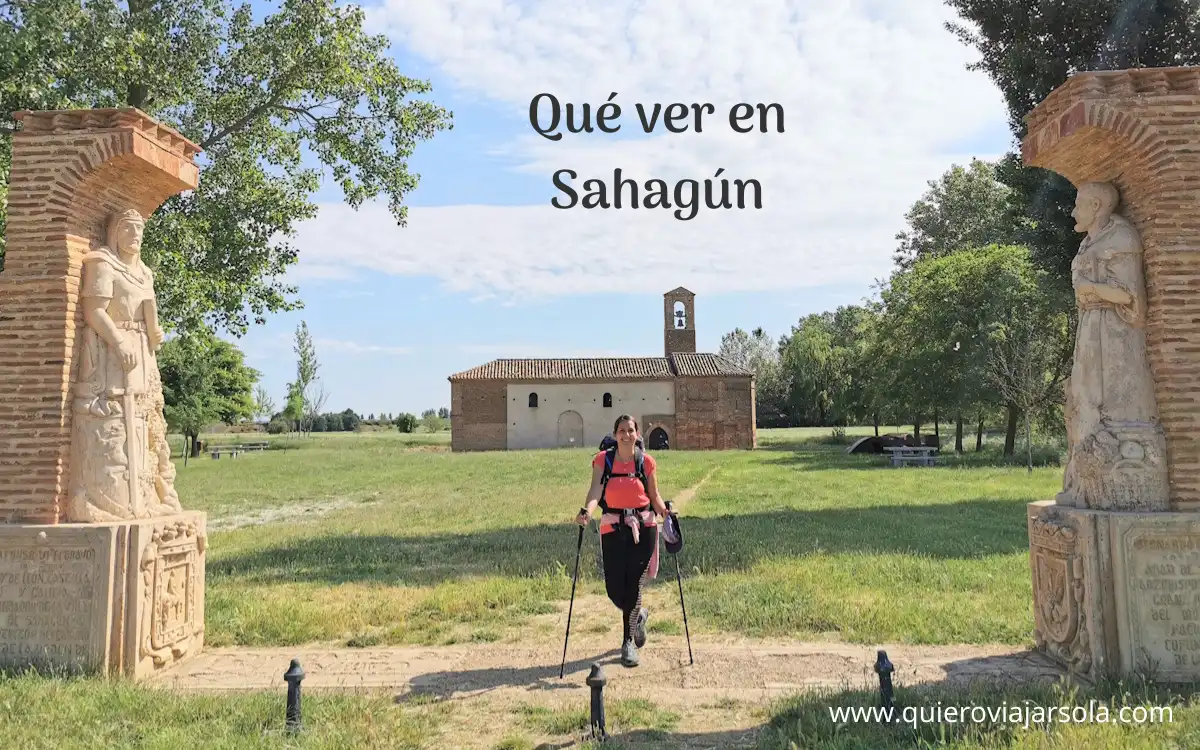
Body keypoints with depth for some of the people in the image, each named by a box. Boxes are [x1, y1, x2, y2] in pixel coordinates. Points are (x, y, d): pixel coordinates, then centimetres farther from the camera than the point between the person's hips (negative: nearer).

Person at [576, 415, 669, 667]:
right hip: (612, 528, 0)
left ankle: (629, 642, 20)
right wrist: (586, 511, -31)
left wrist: (665, 511, -13)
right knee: (614, 589, 0)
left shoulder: (646, 461, 3)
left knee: (634, 584, -3)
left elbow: (654, 496, 8)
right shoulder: (603, 460, 1)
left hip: (643, 527, 0)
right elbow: (596, 489, -13)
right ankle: (639, 615, 35)